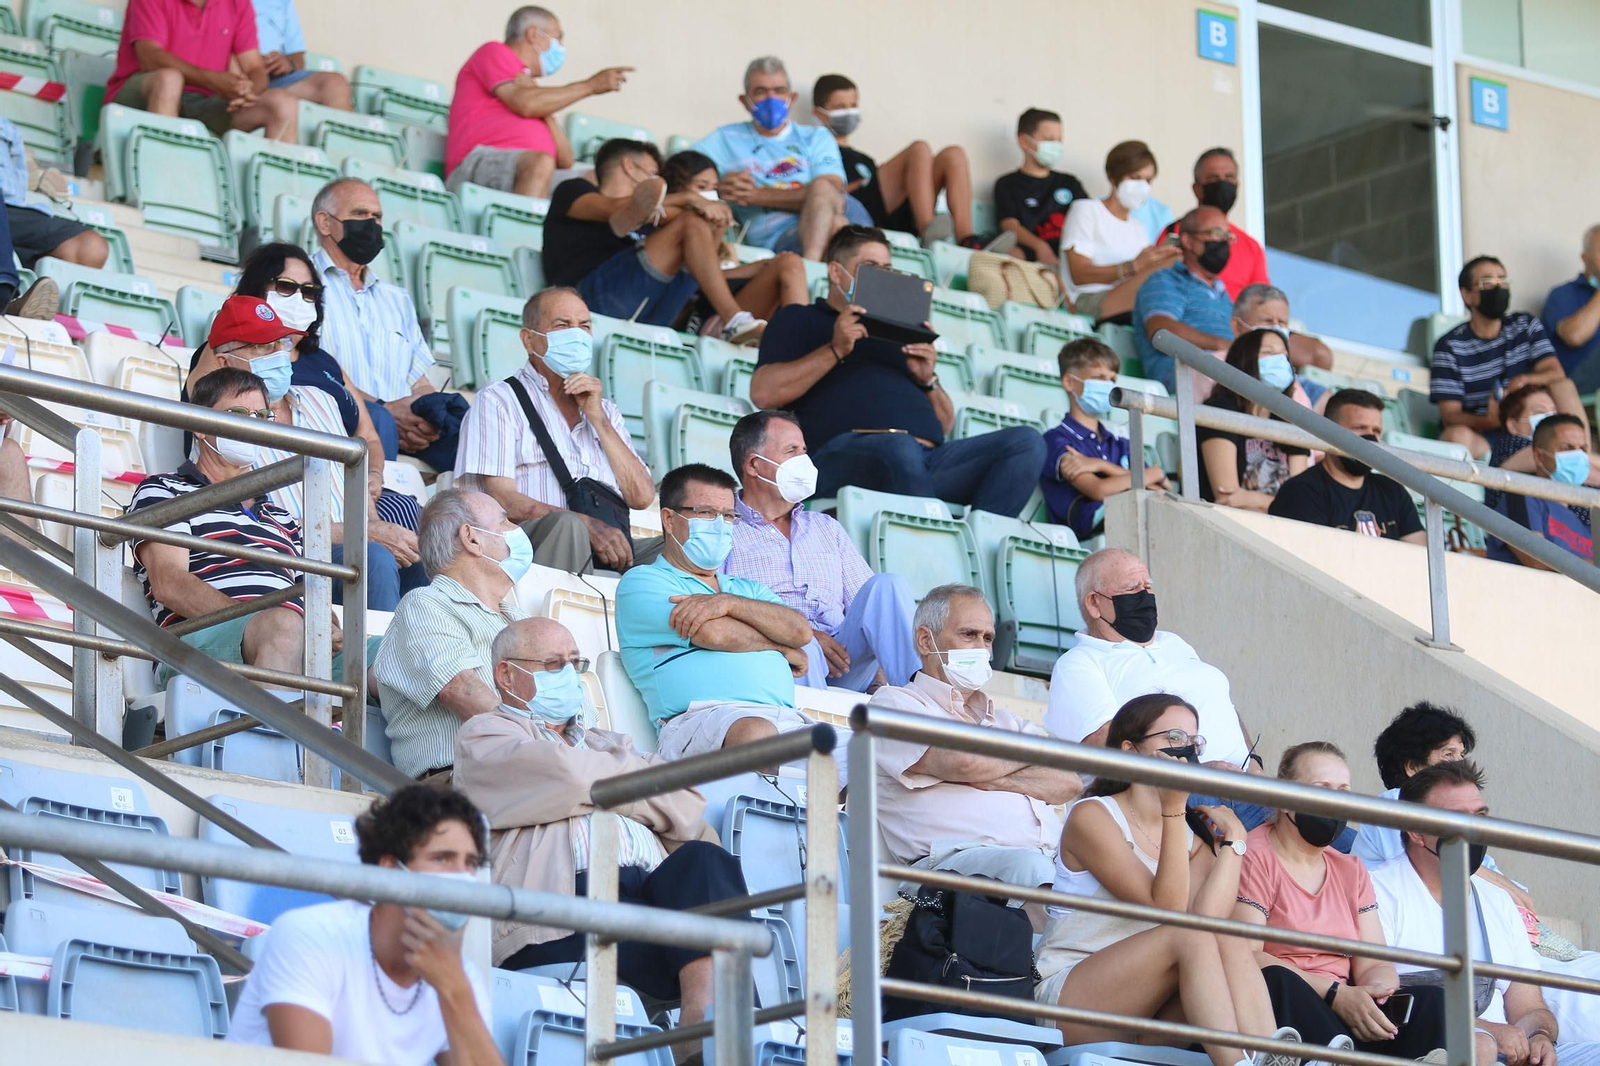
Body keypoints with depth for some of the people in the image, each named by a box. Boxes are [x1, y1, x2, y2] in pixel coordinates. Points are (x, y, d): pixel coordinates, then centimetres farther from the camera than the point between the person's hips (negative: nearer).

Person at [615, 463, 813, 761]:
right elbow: (713, 634, -3)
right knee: (754, 732, -43)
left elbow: (801, 631, 12)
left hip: (788, 718, 5)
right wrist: (785, 649, 12)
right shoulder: (642, 582, 13)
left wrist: (729, 603, -4)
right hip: (698, 720, -5)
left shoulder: (746, 589, 33)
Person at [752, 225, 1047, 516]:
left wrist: (928, 380, 12)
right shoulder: (800, 321, 24)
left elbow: (945, 423, 33)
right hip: (845, 453, -6)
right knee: (900, 448, -42)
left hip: (929, 453, 6)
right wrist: (836, 350, -1)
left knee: (1026, 441, -19)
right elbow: (763, 393, 5)